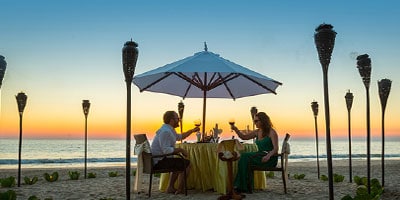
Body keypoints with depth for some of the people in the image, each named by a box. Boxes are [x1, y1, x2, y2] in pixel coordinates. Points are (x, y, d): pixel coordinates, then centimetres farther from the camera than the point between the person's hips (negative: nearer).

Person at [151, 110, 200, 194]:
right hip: (159, 161, -11)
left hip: (158, 160, 11)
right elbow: (166, 150, -29)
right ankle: (180, 189, 0)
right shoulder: (165, 131, -20)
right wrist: (180, 150, -18)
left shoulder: (169, 130, 15)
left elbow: (180, 136, 33)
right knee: (186, 163, -7)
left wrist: (192, 131, 32)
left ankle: (170, 188, 27)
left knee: (178, 164, 31)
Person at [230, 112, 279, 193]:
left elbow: (276, 148, -13)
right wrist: (235, 129, 4)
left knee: (245, 157, -25)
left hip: (270, 158, -6)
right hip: (260, 156, 6)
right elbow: (244, 137, 19)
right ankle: (241, 186, -23)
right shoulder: (257, 132, 14)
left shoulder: (272, 132, -5)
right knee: (243, 157, -22)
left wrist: (268, 156, -32)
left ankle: (243, 186, -20)